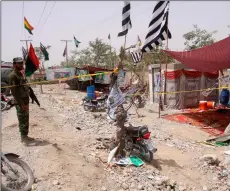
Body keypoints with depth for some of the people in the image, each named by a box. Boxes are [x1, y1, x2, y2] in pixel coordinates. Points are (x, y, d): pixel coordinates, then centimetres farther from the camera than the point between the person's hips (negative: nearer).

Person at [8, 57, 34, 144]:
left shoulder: (21, 74, 14)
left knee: (26, 119, 15)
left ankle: (25, 136, 25)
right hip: (20, 102, -9)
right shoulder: (12, 76, -14)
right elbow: (14, 91, -20)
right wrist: (21, 103, -23)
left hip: (26, 100, 9)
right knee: (22, 120, -2)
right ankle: (23, 137, 8)